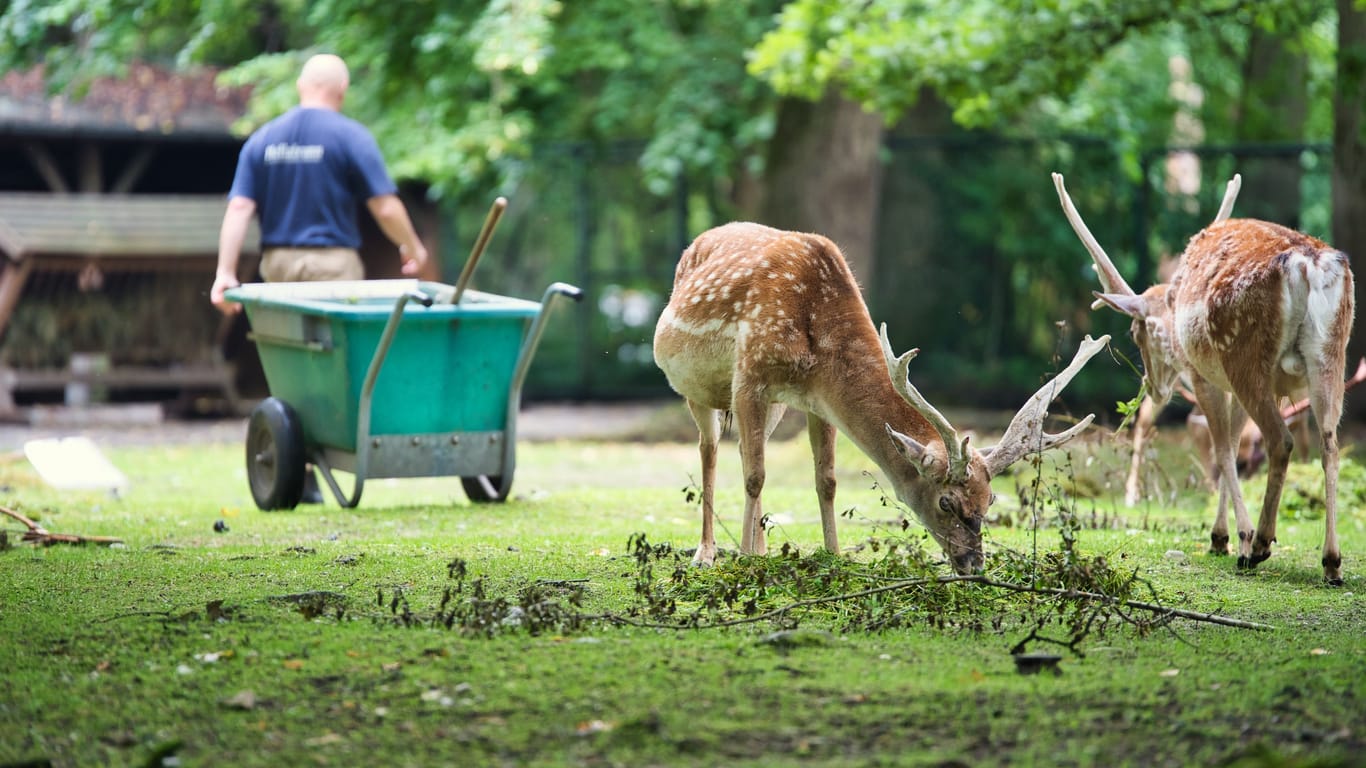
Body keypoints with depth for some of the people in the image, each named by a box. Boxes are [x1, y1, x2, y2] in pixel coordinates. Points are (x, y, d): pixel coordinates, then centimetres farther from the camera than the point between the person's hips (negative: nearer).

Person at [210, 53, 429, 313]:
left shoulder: (261, 139, 7)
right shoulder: (351, 136, -6)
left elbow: (239, 208, -1)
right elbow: (386, 209, -8)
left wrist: (225, 272, -3)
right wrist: (413, 248, 9)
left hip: (276, 263, 4)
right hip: (333, 263, -4)